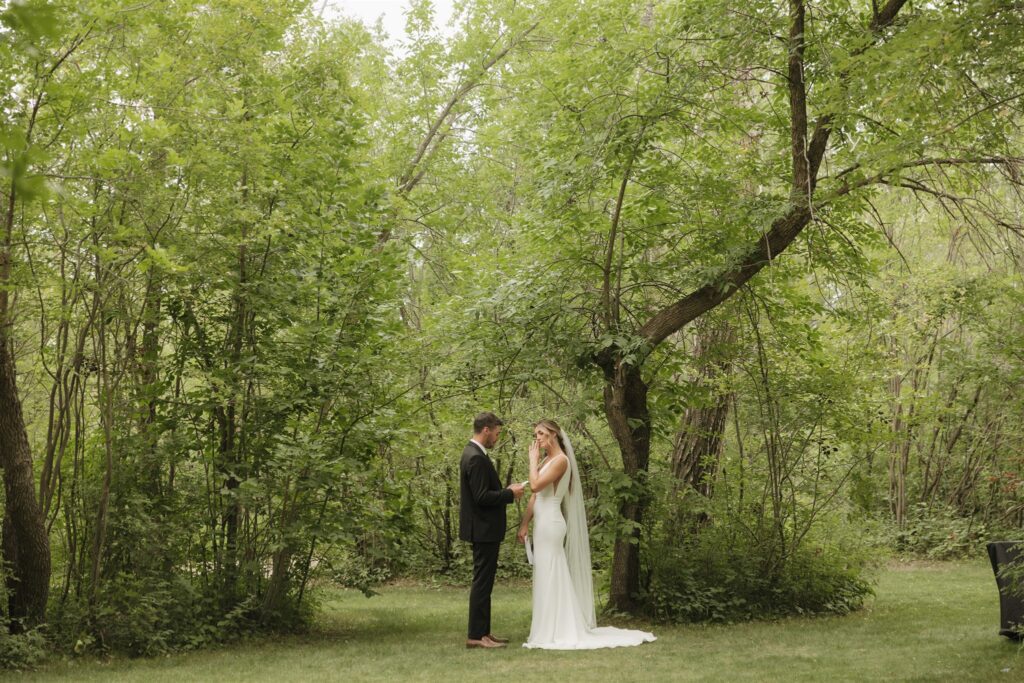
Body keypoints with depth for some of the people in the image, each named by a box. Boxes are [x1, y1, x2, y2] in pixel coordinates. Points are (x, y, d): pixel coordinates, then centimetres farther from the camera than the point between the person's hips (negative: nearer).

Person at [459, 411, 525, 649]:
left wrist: (507, 492, 11)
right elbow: (482, 497, -24)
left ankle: (483, 631, 20)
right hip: (484, 529, -11)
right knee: (482, 582, -6)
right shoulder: (476, 458, -20)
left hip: (484, 529, 11)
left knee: (484, 582, 14)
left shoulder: (473, 454, 13)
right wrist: (510, 493, -13)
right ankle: (476, 635, -1)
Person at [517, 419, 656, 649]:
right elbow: (534, 496, 13)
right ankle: (557, 631, 17)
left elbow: (535, 485, -22)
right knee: (548, 579, 11)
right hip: (543, 524, 9)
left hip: (551, 524, -9)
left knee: (550, 578, -7)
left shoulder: (560, 460, -12)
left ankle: (554, 633, -4)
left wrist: (533, 459, -9)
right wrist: (524, 524, 6)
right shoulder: (547, 460, 16)